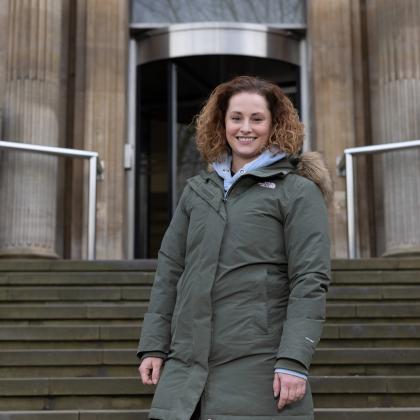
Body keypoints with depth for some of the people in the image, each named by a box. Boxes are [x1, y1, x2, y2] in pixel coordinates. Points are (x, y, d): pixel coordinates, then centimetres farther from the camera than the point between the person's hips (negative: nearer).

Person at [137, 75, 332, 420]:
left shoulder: (299, 192, 1)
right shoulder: (198, 190, 16)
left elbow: (310, 282, -7)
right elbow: (169, 271, 15)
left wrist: (294, 361, -15)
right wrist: (153, 346, 10)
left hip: (257, 368, -4)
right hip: (187, 365, 4)